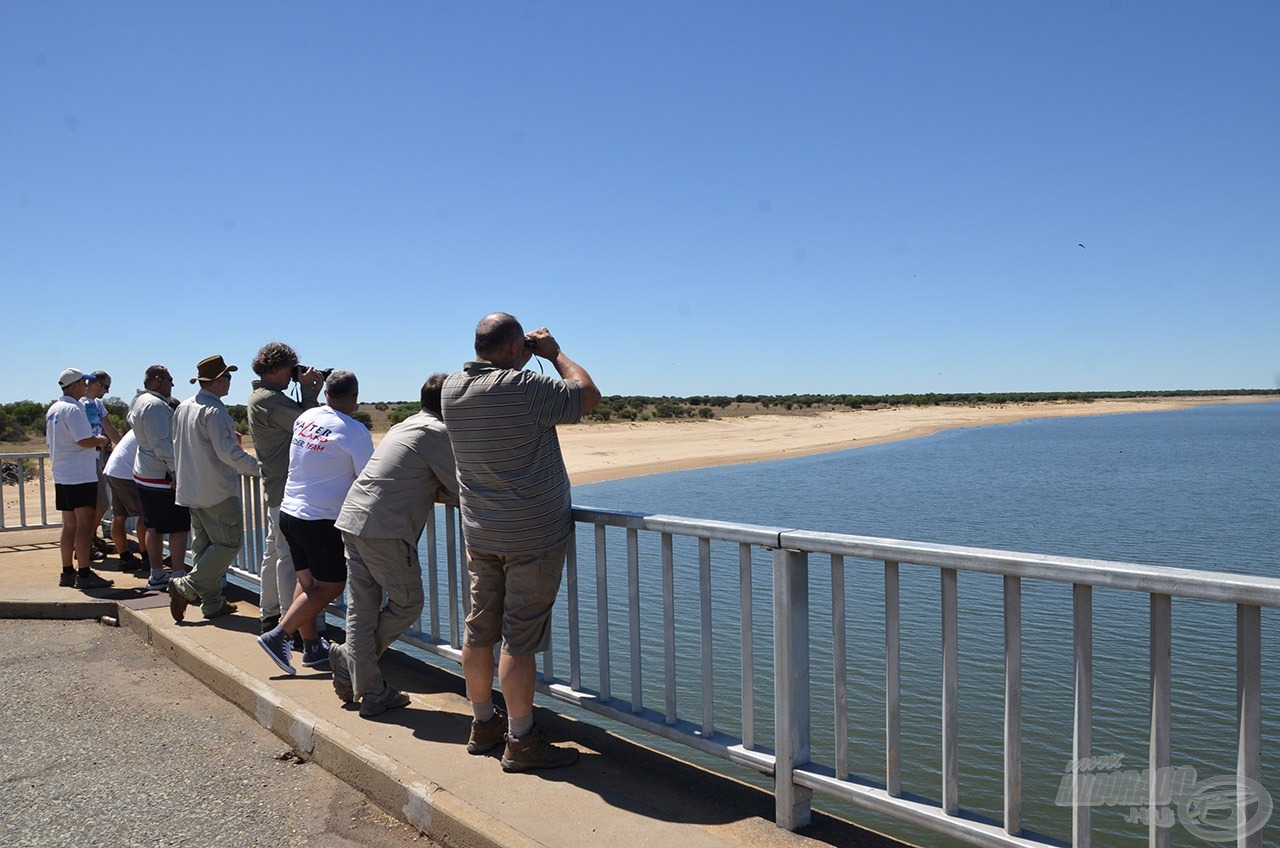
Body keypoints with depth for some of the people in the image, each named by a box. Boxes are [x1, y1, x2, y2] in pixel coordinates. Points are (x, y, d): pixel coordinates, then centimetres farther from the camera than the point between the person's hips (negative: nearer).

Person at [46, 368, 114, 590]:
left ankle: (67, 572, 19)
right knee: (84, 524, -6)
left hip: (61, 477, 9)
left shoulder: (53, 410, 15)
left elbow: (51, 441, 21)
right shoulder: (73, 409, -15)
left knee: (69, 525, 14)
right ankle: (84, 574, -6)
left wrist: (95, 442, 19)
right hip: (80, 476, -9)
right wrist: (100, 440, -2)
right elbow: (84, 440, -23)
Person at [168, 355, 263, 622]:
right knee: (230, 542, 0)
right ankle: (186, 587, -4)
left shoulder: (182, 408, 11)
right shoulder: (214, 411, -17)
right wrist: (259, 468, -18)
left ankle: (212, 603, 18)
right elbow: (228, 453, -23)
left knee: (203, 544, 13)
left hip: (190, 489, 9)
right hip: (217, 490, -9)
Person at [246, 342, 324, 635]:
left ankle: (270, 614, 27)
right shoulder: (271, 399, -17)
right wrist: (308, 389, -9)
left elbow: (298, 421, 13)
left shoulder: (258, 397, 16)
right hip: (287, 489, -11)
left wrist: (310, 391, 5)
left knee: (273, 551, 17)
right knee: (290, 556, -7)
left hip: (276, 487, 11)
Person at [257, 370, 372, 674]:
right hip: (321, 520, -7)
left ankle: (311, 646, 20)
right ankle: (278, 636, -3)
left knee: (306, 581, 15)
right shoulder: (354, 431, -14)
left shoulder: (305, 418, 5)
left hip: (289, 511, 7)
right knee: (330, 585, 4)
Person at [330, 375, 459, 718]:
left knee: (362, 609, 9)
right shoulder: (438, 432, -6)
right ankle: (350, 659, 17)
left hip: (352, 521, 9)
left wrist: (444, 492, 14)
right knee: (407, 604, 7)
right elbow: (460, 491, -5)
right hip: (384, 530, -9)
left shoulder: (403, 427, 22)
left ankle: (370, 693, 15)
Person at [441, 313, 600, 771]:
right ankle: (520, 742, 9)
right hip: (533, 535, -7)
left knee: (479, 631, 14)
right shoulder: (523, 387, -21)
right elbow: (589, 395, -10)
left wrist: (523, 360, 19)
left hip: (479, 534, 7)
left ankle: (483, 725, 29)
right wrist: (554, 353, 1)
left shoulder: (453, 387, 2)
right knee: (520, 640, -1)